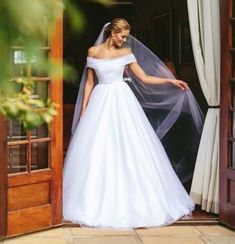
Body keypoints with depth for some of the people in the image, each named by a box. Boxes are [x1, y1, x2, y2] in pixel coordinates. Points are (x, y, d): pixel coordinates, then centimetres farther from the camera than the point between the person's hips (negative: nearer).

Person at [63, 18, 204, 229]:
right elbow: (89, 82, 8)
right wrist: (83, 109, 4)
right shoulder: (93, 51, 4)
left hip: (122, 101, 0)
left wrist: (171, 81, -3)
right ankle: (97, 202, 8)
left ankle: (129, 200, 6)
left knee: (129, 150, -3)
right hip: (101, 102, 0)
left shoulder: (126, 52, 4)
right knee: (96, 151, -1)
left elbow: (144, 78, 4)